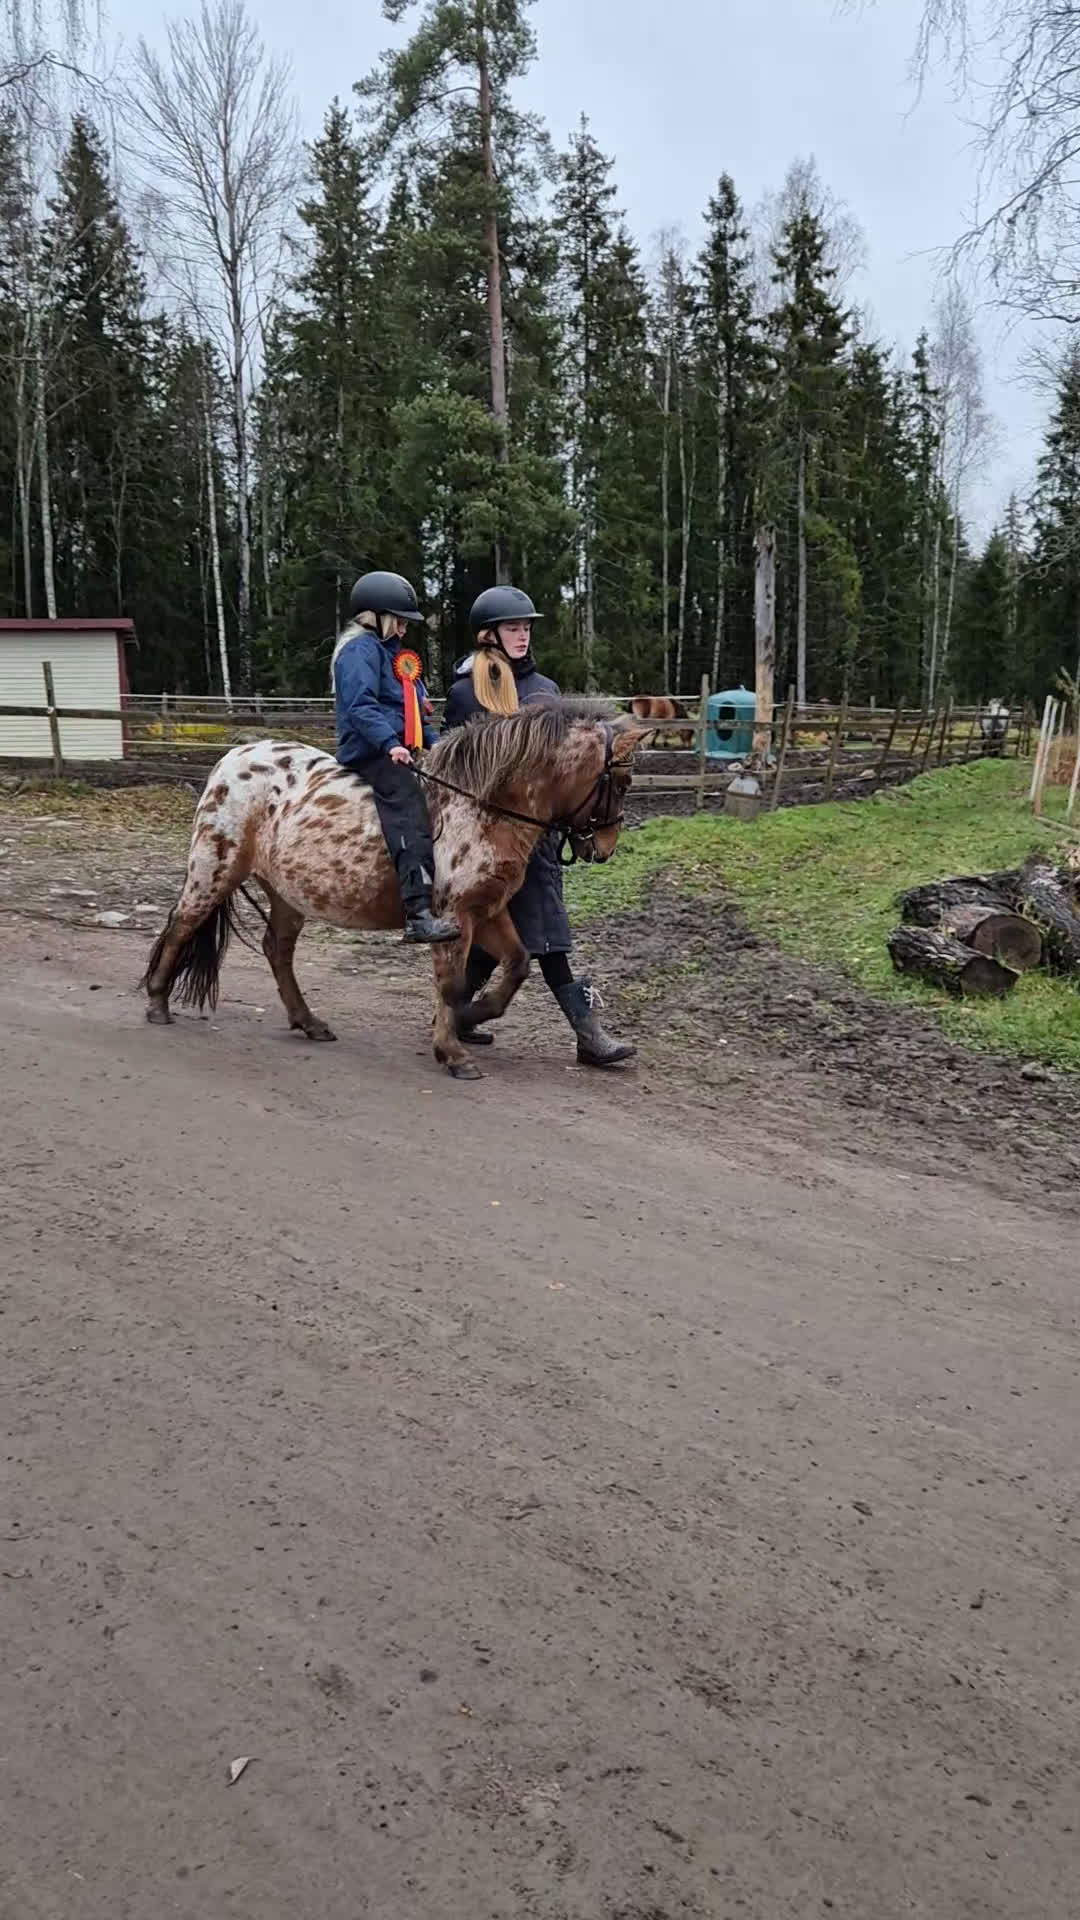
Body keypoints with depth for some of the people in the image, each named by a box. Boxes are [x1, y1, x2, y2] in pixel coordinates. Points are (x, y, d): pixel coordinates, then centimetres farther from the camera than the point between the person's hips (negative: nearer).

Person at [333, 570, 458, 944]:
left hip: (397, 751, 11)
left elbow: (416, 708, 29)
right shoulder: (361, 649, -5)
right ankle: (419, 915, -38)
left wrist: (436, 743, 16)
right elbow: (361, 706, -20)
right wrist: (389, 744, -31)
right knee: (411, 817, -26)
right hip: (371, 753, -11)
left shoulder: (393, 653, 27)